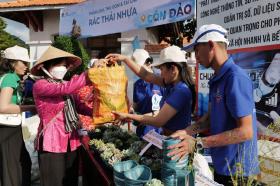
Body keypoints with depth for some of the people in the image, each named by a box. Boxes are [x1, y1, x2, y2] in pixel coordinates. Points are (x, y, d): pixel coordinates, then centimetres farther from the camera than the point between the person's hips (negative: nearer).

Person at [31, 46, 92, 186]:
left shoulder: (62, 84, 12)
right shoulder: (40, 85, -10)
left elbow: (75, 106, 12)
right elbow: (66, 89, -27)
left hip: (71, 140, 7)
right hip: (52, 142, -7)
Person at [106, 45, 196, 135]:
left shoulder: (181, 91, -25)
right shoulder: (172, 83, 2)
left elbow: (158, 121, -25)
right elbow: (145, 75, 8)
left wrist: (128, 116, -17)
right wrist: (124, 59, 5)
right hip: (168, 135, 7)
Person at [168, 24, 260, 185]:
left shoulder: (236, 77, -23)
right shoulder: (217, 79, 6)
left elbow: (245, 131, -25)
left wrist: (197, 143, -26)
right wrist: (187, 132, -9)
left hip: (235, 168, -7)